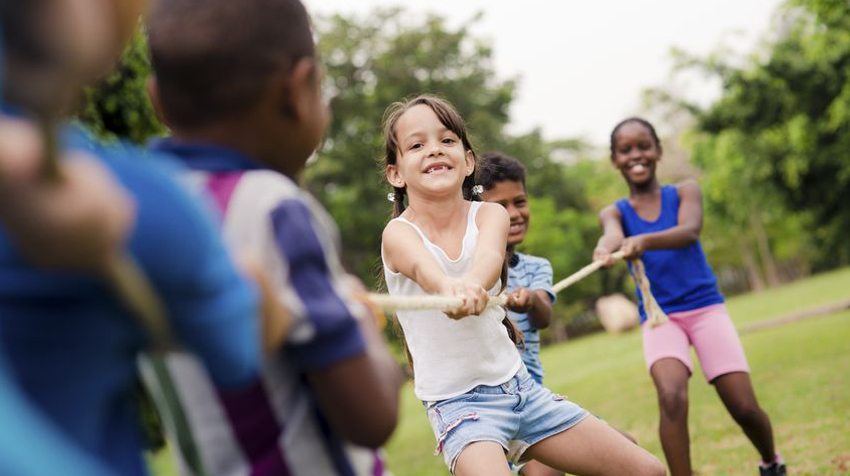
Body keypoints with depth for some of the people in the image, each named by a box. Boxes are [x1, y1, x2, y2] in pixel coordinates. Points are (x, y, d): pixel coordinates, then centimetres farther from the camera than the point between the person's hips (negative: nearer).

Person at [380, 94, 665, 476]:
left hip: (519, 385, 4)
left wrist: (472, 283, -51)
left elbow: (490, 254, -27)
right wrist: (449, 287, -59)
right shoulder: (399, 233, -11)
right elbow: (424, 266, -35)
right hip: (456, 402, -4)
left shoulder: (490, 215, -3)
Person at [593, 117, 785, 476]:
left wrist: (645, 240, -43)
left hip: (705, 307, 0)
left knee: (744, 407, -4)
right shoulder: (614, 213, 4)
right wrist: (607, 247, -48)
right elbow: (613, 234, -21)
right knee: (671, 397, -27)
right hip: (659, 317, 0)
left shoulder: (685, 191, 2)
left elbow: (689, 232, -21)